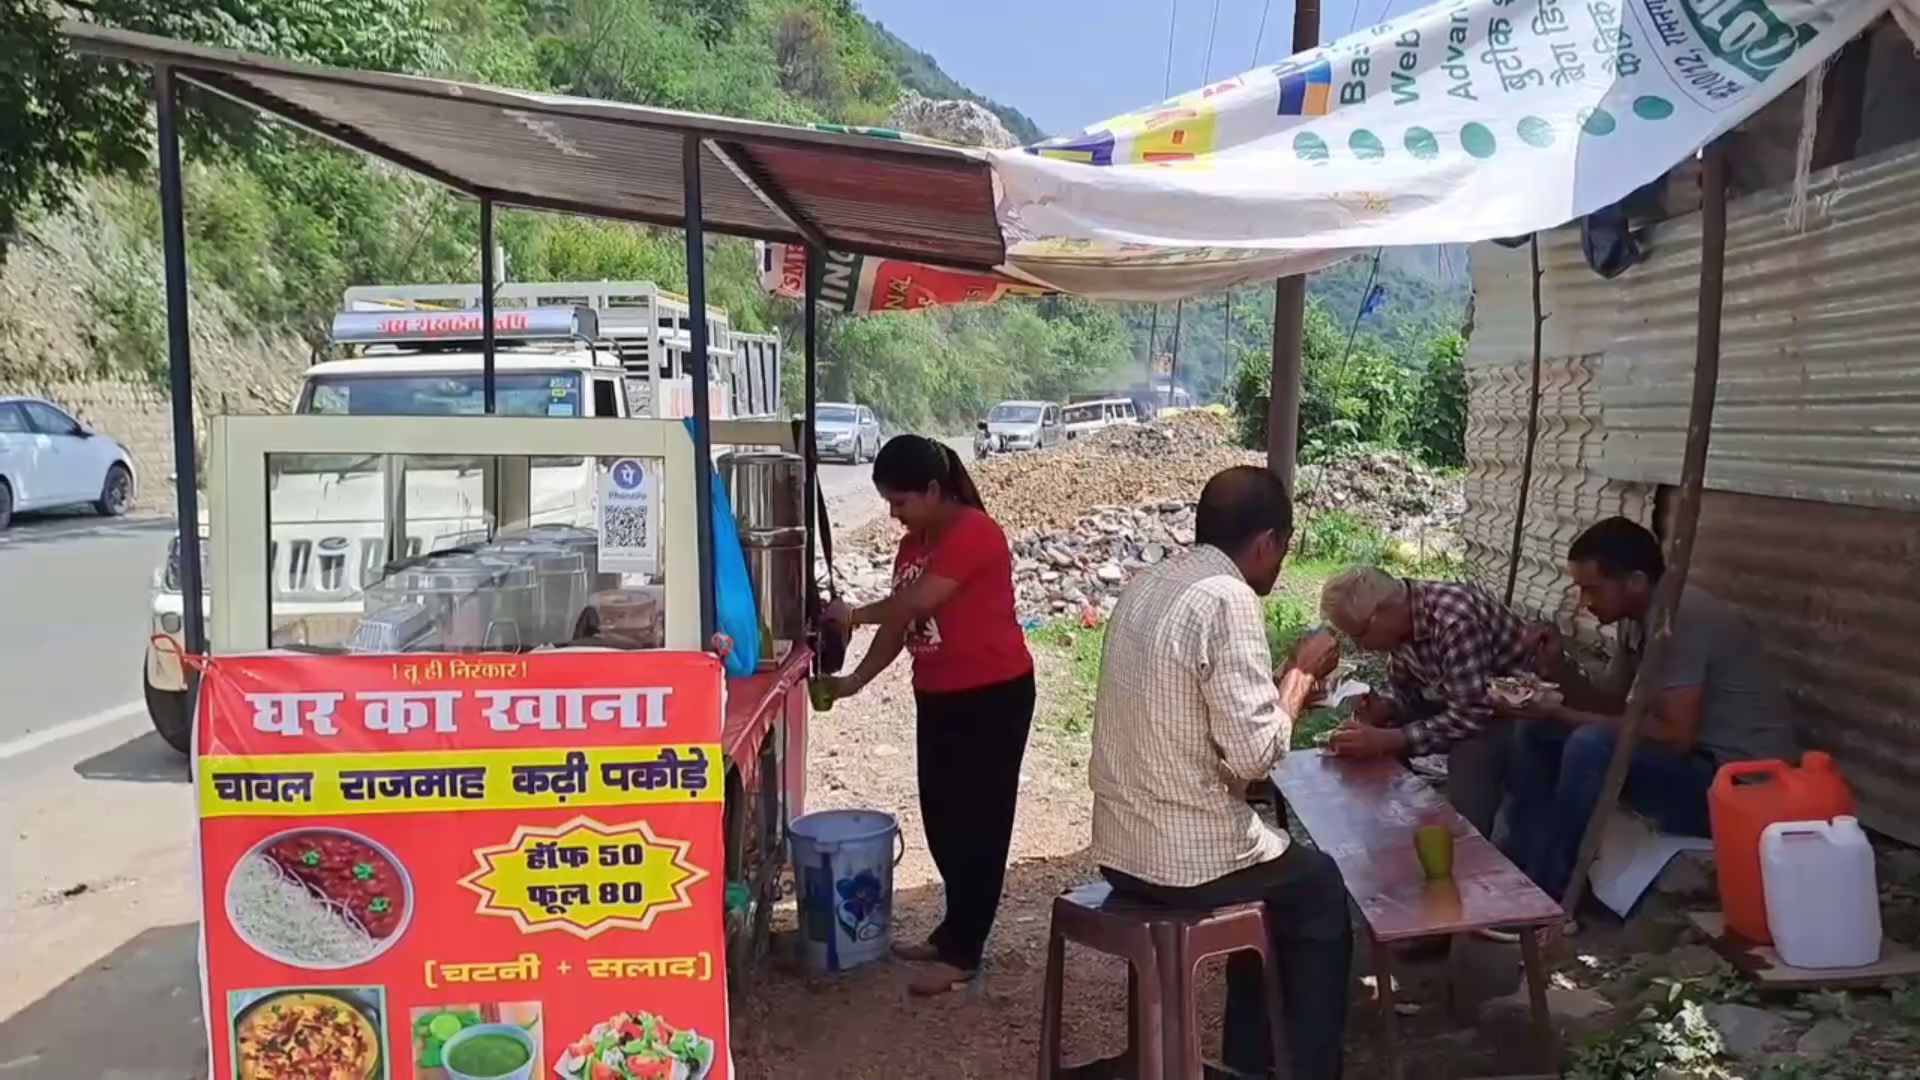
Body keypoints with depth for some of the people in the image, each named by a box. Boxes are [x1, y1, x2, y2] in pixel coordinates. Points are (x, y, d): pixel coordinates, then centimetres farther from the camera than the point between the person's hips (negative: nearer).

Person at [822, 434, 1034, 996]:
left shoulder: (974, 532, -19)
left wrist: (854, 614, -10)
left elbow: (916, 601, -26)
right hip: (938, 697, 9)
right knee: (942, 817, 14)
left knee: (978, 820, -1)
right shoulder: (913, 545, 9)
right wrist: (854, 680, 1)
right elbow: (901, 623, 11)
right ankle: (955, 929, 29)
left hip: (994, 695, -9)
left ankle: (963, 952, 7)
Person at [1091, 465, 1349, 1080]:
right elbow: (1253, 754, -20)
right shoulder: (1228, 598, -18)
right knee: (1321, 889, 19)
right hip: (1184, 859, -8)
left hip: (1120, 847, 8)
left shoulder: (1146, 587, 8)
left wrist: (1279, 684, 20)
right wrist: (1301, 674, -6)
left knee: (1274, 871, 31)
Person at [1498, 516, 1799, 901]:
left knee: (1592, 745, -31)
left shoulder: (1683, 618, -23)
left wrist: (1564, 716, -24)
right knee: (1537, 730, 6)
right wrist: (1559, 669, -8)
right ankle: (1519, 867, 8)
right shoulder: (1643, 620, 5)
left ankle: (1545, 896, -16)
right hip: (1695, 762, 10)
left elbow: (1676, 736, -28)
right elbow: (1613, 705, 10)